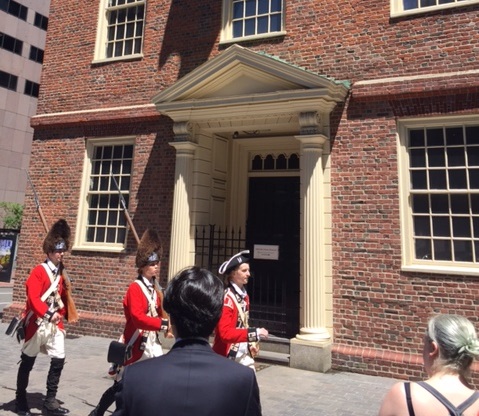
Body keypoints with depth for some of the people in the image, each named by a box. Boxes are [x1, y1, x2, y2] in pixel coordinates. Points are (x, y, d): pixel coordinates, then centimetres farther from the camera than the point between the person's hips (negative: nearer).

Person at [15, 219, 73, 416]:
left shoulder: (61, 274, 8)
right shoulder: (38, 271, -11)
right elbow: (33, 297, -22)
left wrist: (61, 316, 5)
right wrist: (48, 314, -33)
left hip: (55, 325, 5)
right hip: (37, 324, -5)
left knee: (59, 360, 0)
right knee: (27, 362, 10)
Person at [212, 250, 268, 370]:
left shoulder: (244, 296, 7)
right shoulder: (226, 298, -20)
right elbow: (225, 333, -27)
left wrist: (251, 343, 3)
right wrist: (255, 333, -28)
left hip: (244, 354, 8)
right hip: (227, 357, -8)